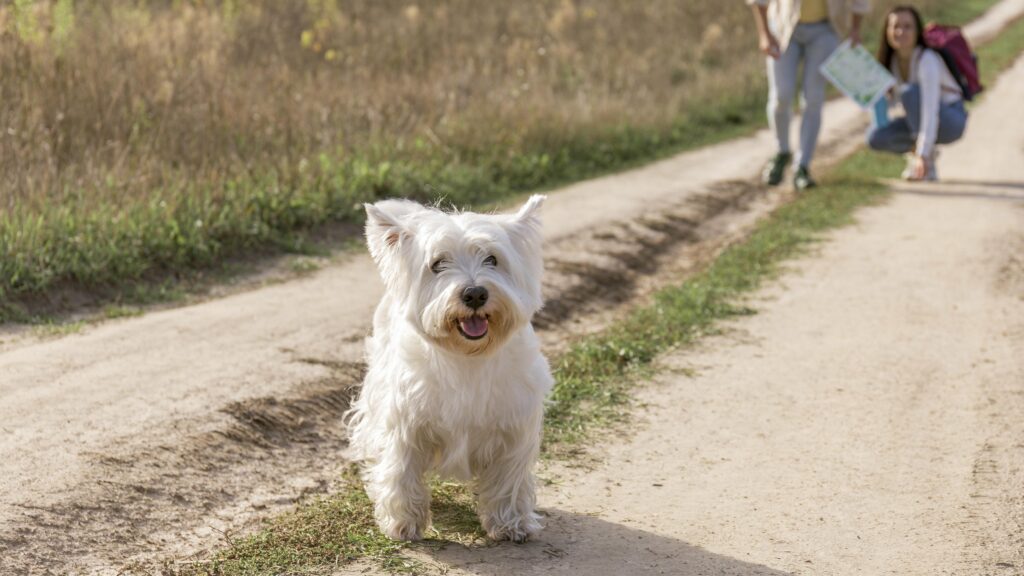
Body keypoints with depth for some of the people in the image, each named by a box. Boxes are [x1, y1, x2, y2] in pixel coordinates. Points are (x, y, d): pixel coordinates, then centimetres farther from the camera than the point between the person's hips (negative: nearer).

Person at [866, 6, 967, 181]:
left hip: (952, 121, -6)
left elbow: (931, 111, -34)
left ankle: (928, 165, -25)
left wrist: (923, 155, -41)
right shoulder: (891, 61, -4)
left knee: (910, 91, -33)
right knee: (876, 138, -20)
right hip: (919, 122, 6)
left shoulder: (926, 60, -26)